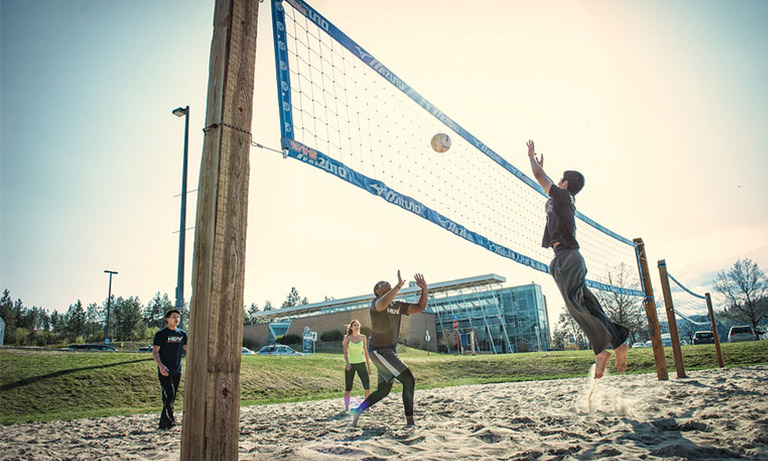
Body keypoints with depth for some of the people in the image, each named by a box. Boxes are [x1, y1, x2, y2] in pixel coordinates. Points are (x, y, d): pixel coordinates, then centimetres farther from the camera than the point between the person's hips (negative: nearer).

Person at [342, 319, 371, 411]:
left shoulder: (363, 337, 5)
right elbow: (345, 352, -10)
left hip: (361, 363, 2)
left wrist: (368, 366, 10)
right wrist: (347, 363, -27)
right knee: (348, 388, 3)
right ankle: (346, 407, 18)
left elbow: (365, 352, 10)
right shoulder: (347, 338, -3)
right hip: (350, 365, -2)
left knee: (367, 386, -6)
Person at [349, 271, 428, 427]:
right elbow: (382, 304, -36)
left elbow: (420, 307, 9)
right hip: (378, 349, -9)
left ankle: (356, 412, 27)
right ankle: (410, 420, -7)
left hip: (390, 350, 9)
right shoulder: (376, 302, -9)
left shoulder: (398, 305, 14)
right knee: (408, 380, -14)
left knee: (383, 391, 14)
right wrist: (399, 286, -36)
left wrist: (424, 289, -5)